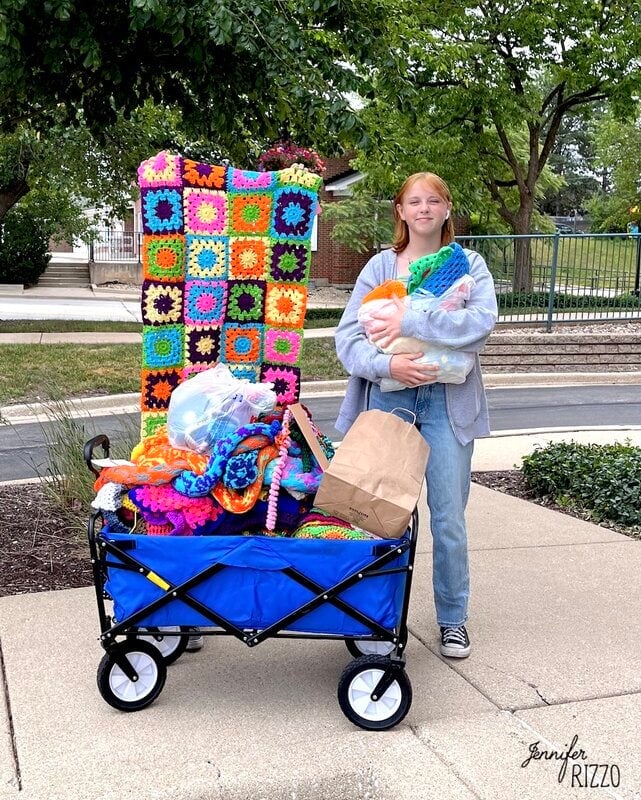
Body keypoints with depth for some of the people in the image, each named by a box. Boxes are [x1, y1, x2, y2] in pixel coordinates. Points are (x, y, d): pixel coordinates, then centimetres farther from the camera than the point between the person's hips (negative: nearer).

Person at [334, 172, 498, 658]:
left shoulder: (468, 263, 7)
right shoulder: (381, 265, 9)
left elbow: (482, 321, -13)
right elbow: (348, 335, -1)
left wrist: (410, 321, -18)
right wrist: (387, 364, -19)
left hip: (447, 399, -1)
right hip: (387, 396, 1)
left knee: (449, 517, 1)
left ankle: (453, 618, 19)